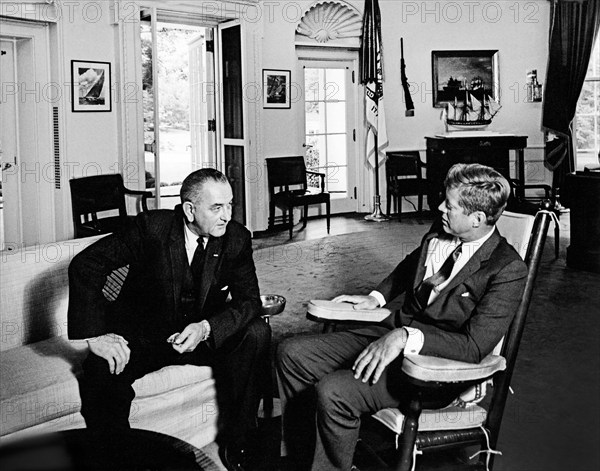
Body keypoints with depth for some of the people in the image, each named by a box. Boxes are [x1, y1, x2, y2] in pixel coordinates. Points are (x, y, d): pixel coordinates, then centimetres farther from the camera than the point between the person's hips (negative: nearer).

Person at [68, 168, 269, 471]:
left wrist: (207, 328, -30)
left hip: (204, 336, 3)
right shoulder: (151, 227, -19)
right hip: (143, 338, -2)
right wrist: (95, 335, -26)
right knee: (102, 370, -31)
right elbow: (85, 264, -17)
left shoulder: (236, 238, -10)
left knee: (257, 333, -21)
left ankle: (236, 445, -9)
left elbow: (249, 301, -10)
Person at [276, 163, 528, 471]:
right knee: (292, 353, 0)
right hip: (390, 330, 8)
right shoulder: (439, 233, 3)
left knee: (333, 392, -28)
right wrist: (376, 298, 13)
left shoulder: (508, 270, -17)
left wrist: (406, 337, -32)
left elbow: (476, 345, -25)